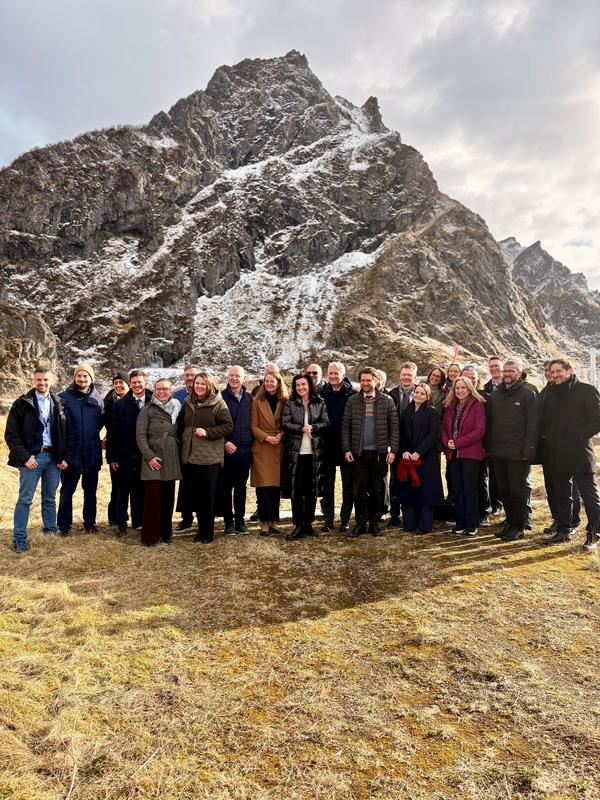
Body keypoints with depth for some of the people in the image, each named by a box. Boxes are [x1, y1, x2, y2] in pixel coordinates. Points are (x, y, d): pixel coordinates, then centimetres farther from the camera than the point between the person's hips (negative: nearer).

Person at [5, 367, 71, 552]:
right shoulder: (22, 404, -3)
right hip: (32, 457, -3)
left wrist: (64, 457, 1)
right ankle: (19, 538, 10)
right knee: (24, 499, 1)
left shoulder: (58, 404, 6)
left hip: (54, 458, 3)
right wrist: (25, 457, -12)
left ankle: (51, 530, 24)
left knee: (50, 499, 13)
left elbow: (66, 432, 8)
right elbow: (11, 434, -5)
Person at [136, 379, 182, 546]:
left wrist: (179, 453, 7)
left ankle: (165, 532, 21)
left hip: (171, 460, 4)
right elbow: (140, 435, -6)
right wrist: (149, 456, -14)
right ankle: (150, 535, 9)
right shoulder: (147, 410, -2)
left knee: (168, 497, 9)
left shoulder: (177, 408, 10)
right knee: (153, 497, -3)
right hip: (153, 460, -4)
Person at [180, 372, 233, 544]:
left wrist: (207, 432, -17)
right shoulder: (187, 403, 12)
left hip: (210, 457, -5)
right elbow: (181, 426, 21)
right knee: (195, 495, 10)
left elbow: (228, 426, -8)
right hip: (190, 456, 5)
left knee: (208, 496, 0)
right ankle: (201, 529, 23)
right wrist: (182, 443, 10)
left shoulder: (218, 403, -4)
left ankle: (207, 532, 14)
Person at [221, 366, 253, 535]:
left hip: (245, 449, 3)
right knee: (227, 486, 5)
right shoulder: (221, 397, -1)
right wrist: (224, 442, -10)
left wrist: (251, 442, 2)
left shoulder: (249, 398, 8)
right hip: (228, 449, -3)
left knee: (241, 486, 11)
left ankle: (240, 520, 20)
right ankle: (229, 521, 15)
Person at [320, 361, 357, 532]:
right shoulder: (321, 393, 3)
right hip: (327, 446, 2)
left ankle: (345, 519, 19)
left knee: (348, 484, 7)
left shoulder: (352, 394, -3)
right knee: (327, 484, 9)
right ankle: (328, 519, 19)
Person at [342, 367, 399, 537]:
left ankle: (374, 522, 21)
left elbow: (394, 426, 2)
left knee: (377, 489, 8)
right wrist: (346, 449, -3)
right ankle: (360, 523, 15)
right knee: (359, 489, 3)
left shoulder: (387, 400, 3)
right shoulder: (352, 401, 5)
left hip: (379, 452, 0)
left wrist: (393, 450, -5)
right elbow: (345, 426, 4)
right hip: (358, 452, 1)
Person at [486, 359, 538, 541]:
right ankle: (510, 521, 26)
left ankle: (518, 526, 14)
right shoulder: (494, 395, 11)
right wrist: (488, 446, 7)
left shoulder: (527, 394, -4)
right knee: (503, 489, 12)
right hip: (497, 452, 5)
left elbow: (532, 425, -9)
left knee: (518, 490, 2)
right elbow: (488, 422, 13)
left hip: (518, 454, -5)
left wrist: (528, 450, -15)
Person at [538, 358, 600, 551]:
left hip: (580, 453, -6)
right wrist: (546, 436, 4)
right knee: (561, 495, 14)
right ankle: (564, 530, 25)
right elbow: (544, 421, 19)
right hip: (556, 454, 6)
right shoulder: (550, 393, 12)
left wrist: (579, 436, -14)